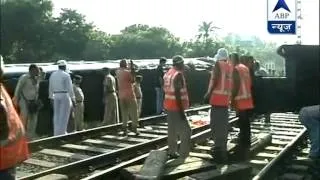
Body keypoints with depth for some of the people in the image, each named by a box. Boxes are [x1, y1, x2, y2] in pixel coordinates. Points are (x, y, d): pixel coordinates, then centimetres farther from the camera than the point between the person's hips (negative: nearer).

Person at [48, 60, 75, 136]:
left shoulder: (53, 75, 7)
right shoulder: (66, 75, -10)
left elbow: (50, 87, 12)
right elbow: (70, 88, -13)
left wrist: (51, 97, 21)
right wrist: (73, 99, -8)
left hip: (56, 96, 6)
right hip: (65, 96, -6)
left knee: (56, 115, 12)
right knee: (64, 115, -1)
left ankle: (56, 133, 15)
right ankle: (61, 132, 0)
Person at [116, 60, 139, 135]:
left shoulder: (118, 72, 5)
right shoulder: (128, 72, -11)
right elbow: (133, 80, -2)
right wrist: (132, 69, -1)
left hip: (121, 96, 5)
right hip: (129, 95, -5)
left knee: (124, 113, 9)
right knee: (133, 112, 4)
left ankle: (124, 129, 6)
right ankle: (135, 128, 1)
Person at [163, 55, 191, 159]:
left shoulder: (168, 73, 12)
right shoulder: (178, 74, -16)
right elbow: (177, 93, -22)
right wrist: (181, 110, -21)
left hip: (168, 106, 9)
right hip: (176, 107, -9)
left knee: (172, 130, 14)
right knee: (185, 131, -3)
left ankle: (172, 152, 19)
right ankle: (183, 154, -3)